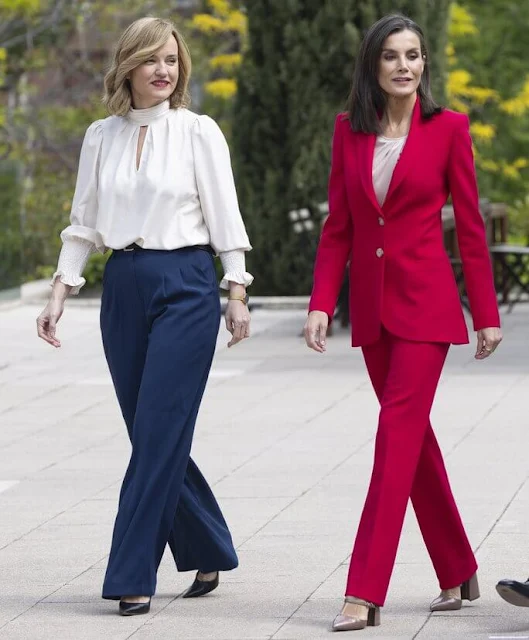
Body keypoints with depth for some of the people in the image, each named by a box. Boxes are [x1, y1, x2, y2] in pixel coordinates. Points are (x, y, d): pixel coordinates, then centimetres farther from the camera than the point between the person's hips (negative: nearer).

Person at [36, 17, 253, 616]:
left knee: (158, 433, -9)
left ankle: (132, 576, -7)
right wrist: (59, 293, 5)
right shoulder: (100, 136, 8)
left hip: (186, 285, -4)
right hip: (124, 287, 4)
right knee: (153, 433, 6)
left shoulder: (198, 132, -2)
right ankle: (208, 552, 22)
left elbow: (225, 218, -2)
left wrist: (236, 293, -5)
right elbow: (84, 224, 12)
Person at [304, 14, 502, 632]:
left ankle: (365, 592, -14)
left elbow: (469, 225, -1)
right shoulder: (349, 131, 5)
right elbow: (338, 227, 7)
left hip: (425, 302, -5)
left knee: (397, 435, -11)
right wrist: (321, 303, -2)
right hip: (371, 303, 5)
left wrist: (486, 314, 1)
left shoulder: (447, 128, -4)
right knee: (414, 438, 12)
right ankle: (458, 573, 26)